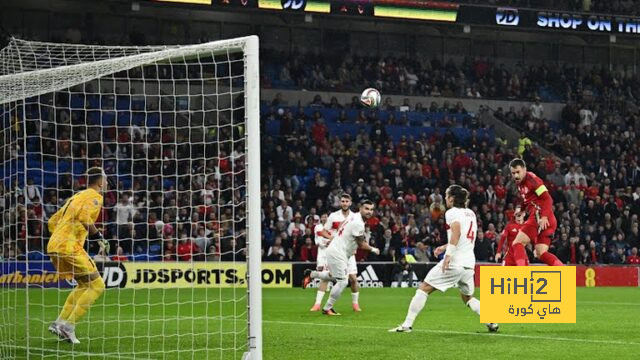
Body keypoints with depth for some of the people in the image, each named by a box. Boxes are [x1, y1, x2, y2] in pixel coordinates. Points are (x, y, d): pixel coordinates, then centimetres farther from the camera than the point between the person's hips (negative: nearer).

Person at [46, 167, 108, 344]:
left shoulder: (77, 196, 25)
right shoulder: (94, 196, -2)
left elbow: (52, 222, 25)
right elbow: (84, 217, -22)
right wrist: (99, 235, -12)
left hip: (54, 246, 9)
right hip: (70, 248, -9)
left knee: (84, 285, 22)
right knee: (97, 285, -5)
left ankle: (60, 322, 14)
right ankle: (69, 325, -10)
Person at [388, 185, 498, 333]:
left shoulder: (452, 212, -4)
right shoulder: (470, 213, 19)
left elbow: (457, 231, -22)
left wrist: (448, 254, -28)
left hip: (454, 261, -7)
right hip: (469, 263, 7)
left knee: (423, 288, -1)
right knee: (468, 297, 24)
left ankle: (407, 324, -7)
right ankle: (491, 322, 7)